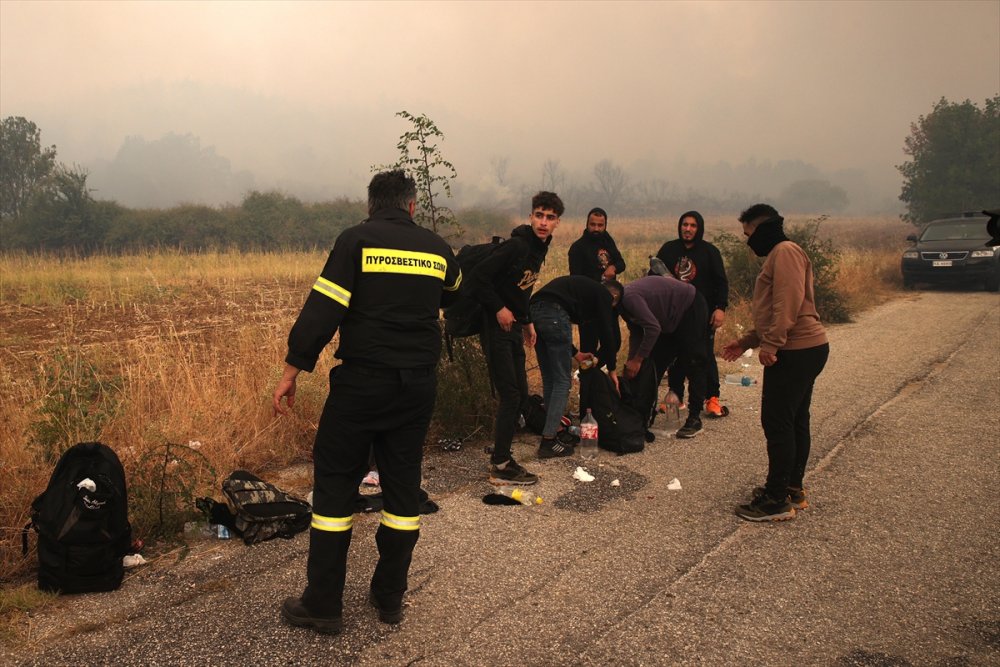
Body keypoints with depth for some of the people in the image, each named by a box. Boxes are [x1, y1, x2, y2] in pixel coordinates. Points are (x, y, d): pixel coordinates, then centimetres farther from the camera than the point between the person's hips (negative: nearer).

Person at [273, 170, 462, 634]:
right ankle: (390, 597, 24)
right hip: (418, 387, 4)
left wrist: (292, 371, -8)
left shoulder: (356, 240, -5)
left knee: (335, 485, 6)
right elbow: (452, 293, 27)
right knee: (403, 486, 14)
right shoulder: (436, 248, 7)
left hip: (360, 383, -4)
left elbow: (322, 309, -12)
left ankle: (323, 605, 12)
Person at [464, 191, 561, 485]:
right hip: (496, 328, -9)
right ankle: (501, 466, 3)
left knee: (520, 396, 13)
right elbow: (476, 279, -23)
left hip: (513, 328, 9)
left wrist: (527, 321, 17)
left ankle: (500, 454, 25)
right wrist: (499, 309, -20)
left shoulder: (539, 248, 10)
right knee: (510, 396, -7)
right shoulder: (516, 246, -19)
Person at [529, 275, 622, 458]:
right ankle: (548, 441, -1)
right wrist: (611, 368, 19)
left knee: (549, 381, 17)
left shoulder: (585, 287, 35)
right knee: (562, 381, 1)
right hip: (554, 314, -8)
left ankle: (551, 431, 21)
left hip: (534, 310, 8)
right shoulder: (603, 295, 13)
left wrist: (575, 353, 35)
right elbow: (607, 333, 9)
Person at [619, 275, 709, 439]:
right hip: (671, 318, 10)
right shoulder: (624, 302, -1)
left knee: (693, 364, -9)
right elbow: (636, 333, 4)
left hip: (690, 308, -10)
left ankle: (694, 419, -7)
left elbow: (653, 328, -34)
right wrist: (630, 363, -4)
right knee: (653, 364, 8)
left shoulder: (629, 297, -30)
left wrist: (637, 360, -27)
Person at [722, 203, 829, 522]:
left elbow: (789, 302, -23)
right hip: (805, 349, 11)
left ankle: (777, 501, -1)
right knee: (795, 421, 15)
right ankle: (792, 490, 24)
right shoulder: (777, 255, 23)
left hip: (796, 351, -11)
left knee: (778, 423, -7)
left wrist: (770, 344, -24)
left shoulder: (785, 251, -10)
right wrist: (746, 341, 20)